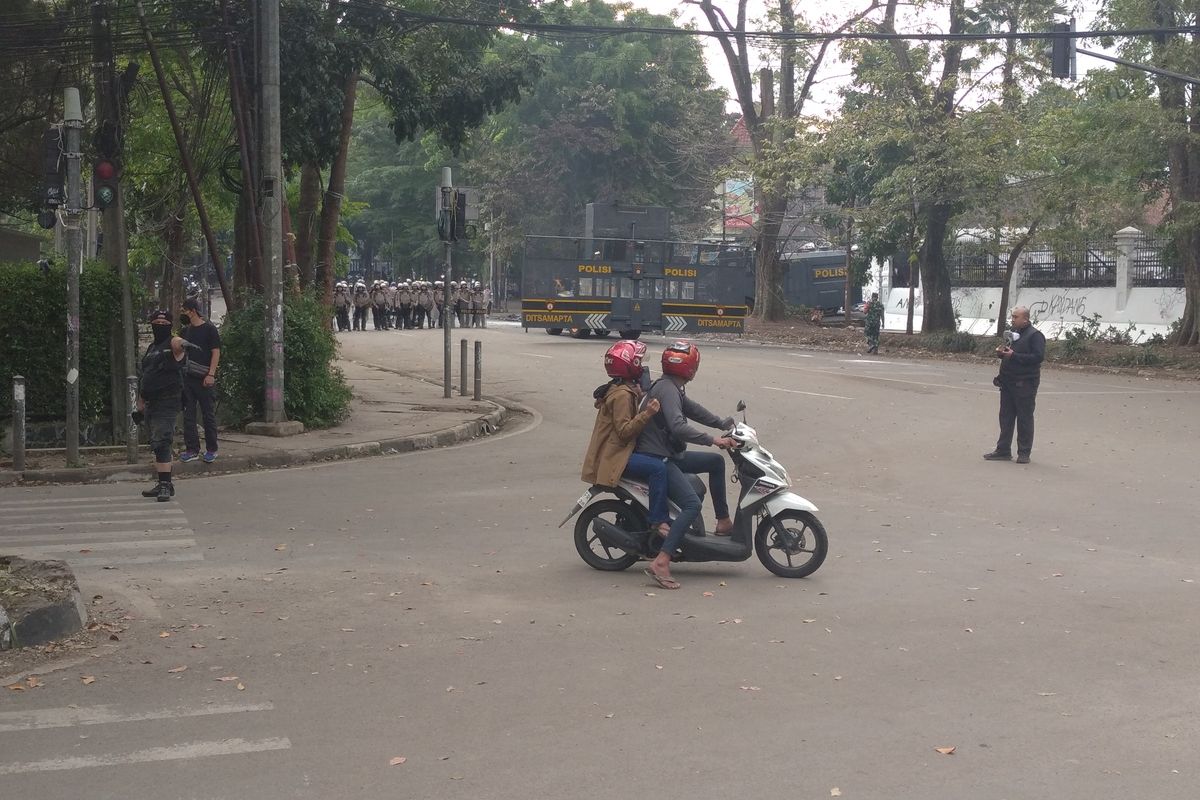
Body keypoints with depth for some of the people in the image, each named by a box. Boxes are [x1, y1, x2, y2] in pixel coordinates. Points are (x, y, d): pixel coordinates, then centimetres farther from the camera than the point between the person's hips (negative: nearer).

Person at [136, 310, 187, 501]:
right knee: (156, 444, 13)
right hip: (150, 404, 9)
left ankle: (165, 485, -16)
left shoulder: (172, 344, -7)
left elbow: (178, 344, -35)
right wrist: (140, 404, 20)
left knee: (161, 443, -16)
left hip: (167, 403, -9)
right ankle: (163, 484, 21)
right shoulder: (151, 348, 19)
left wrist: (180, 344, -60)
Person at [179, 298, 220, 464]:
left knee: (208, 414, 0)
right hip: (187, 378, 6)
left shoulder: (209, 329, -4)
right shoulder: (186, 331, 15)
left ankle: (211, 450, 8)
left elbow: (216, 352, -8)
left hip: (203, 379, -6)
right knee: (188, 414, 5)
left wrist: (211, 374, -17)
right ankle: (192, 450, 10)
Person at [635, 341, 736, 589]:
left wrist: (724, 423, 18)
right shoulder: (667, 388, -19)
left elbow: (693, 410, 24)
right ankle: (661, 562, -29)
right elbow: (678, 427, -32)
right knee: (692, 505, -23)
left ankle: (723, 521, 24)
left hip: (669, 455, 11)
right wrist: (713, 440, -30)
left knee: (716, 461, 20)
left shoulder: (672, 388, 13)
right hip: (655, 459, -11)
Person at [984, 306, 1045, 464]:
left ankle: (1024, 453, 5)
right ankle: (1003, 450, 17)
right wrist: (1000, 352, 2)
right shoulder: (1012, 332, 15)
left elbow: (1039, 356, -21)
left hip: (1025, 384, -8)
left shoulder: (1035, 335, -9)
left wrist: (1014, 355, -22)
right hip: (1008, 382, 8)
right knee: (1006, 417, 10)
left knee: (1024, 418, -1)